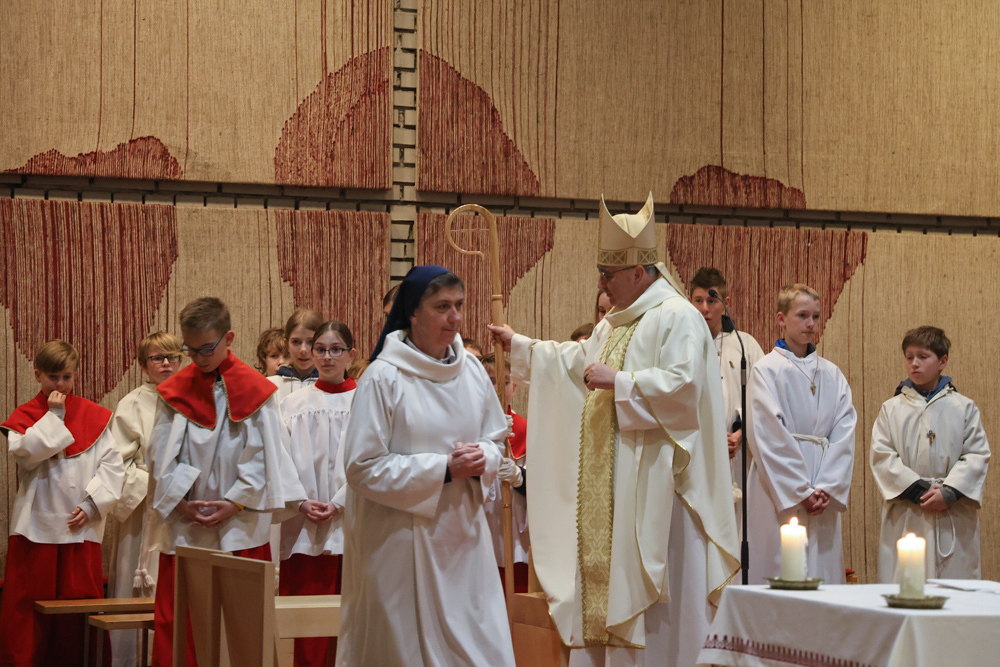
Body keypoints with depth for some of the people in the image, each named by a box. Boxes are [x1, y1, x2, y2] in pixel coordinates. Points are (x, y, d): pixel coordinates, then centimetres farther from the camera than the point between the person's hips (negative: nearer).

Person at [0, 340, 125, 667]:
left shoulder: (95, 416, 7)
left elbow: (112, 465, 2)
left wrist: (92, 504, -9)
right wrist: (54, 415, -12)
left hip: (81, 526, 1)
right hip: (36, 526, -1)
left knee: (80, 601, 3)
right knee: (30, 606, 0)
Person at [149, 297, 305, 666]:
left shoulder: (254, 390, 0)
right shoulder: (174, 391, 7)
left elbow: (263, 456, -2)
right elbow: (162, 456, 5)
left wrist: (234, 502, -10)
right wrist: (180, 501, -7)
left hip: (240, 525, -2)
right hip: (184, 525, 2)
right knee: (174, 620, 0)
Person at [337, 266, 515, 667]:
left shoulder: (472, 371, 5)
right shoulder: (383, 378, -12)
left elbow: (495, 439, 16)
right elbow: (363, 468, -14)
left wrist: (481, 460, -9)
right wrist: (444, 469, -17)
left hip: (462, 531, 5)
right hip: (401, 538, -5)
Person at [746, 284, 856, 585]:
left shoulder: (831, 374, 13)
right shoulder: (767, 369, -1)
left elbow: (844, 434, 5)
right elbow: (767, 437, -8)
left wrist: (828, 487, -8)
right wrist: (799, 492, -12)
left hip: (825, 498, 4)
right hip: (779, 490, -4)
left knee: (824, 572, 2)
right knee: (780, 571, -7)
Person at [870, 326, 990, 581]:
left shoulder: (964, 408, 8)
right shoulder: (891, 409, 9)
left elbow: (978, 455, 2)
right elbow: (882, 456, 0)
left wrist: (949, 492, -12)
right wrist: (918, 491, -11)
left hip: (954, 518, 0)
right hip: (905, 519, 0)